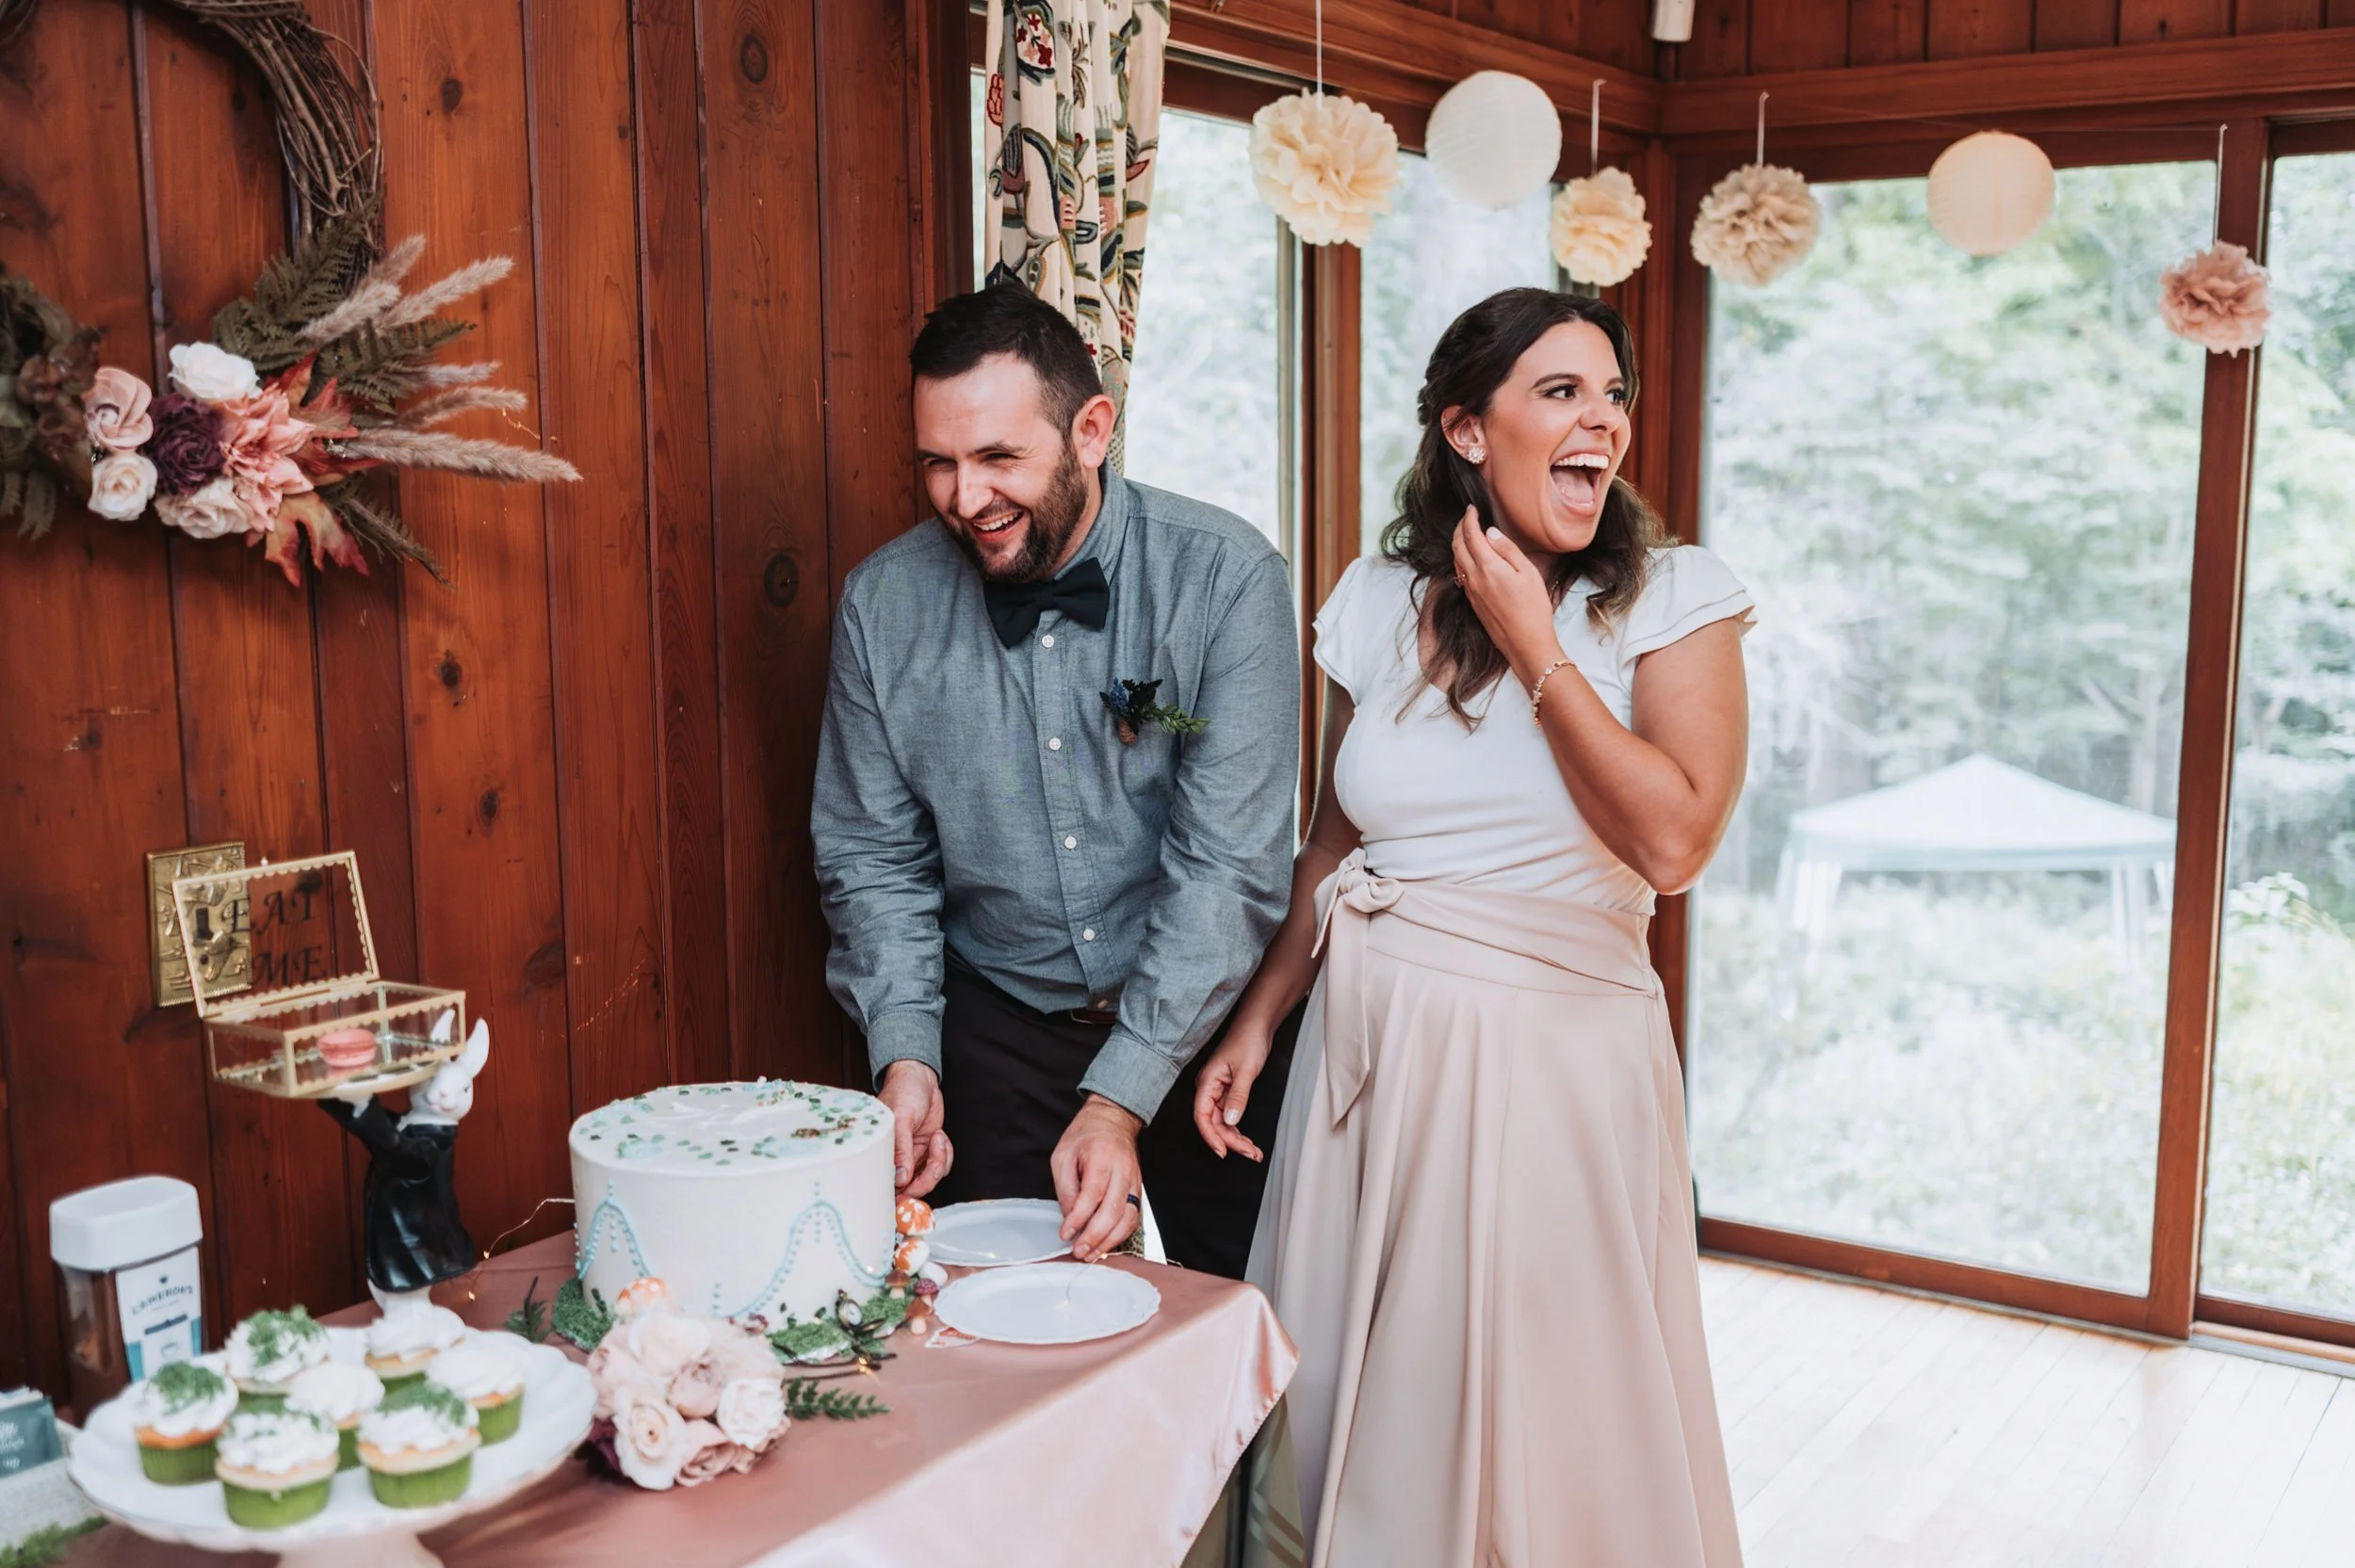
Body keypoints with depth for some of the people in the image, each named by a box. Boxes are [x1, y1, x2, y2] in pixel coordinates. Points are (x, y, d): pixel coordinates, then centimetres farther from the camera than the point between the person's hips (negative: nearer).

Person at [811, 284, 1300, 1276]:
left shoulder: (1226, 578, -15)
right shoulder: (882, 603, -5)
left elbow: (1229, 864, -18)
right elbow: (872, 858, 2)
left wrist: (1118, 1100, -23)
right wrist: (904, 1054, -12)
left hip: (1200, 1021, -2)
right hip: (996, 1033, 2)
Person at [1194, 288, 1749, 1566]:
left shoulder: (1673, 599, -6)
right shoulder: (1377, 602, 4)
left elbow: (1674, 840, -19)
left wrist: (1533, 649, -15)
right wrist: (1257, 1020, 7)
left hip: (1555, 1043, -3)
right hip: (1370, 1035, 3)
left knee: (1545, 1405, 8)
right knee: (1357, 1388, 14)